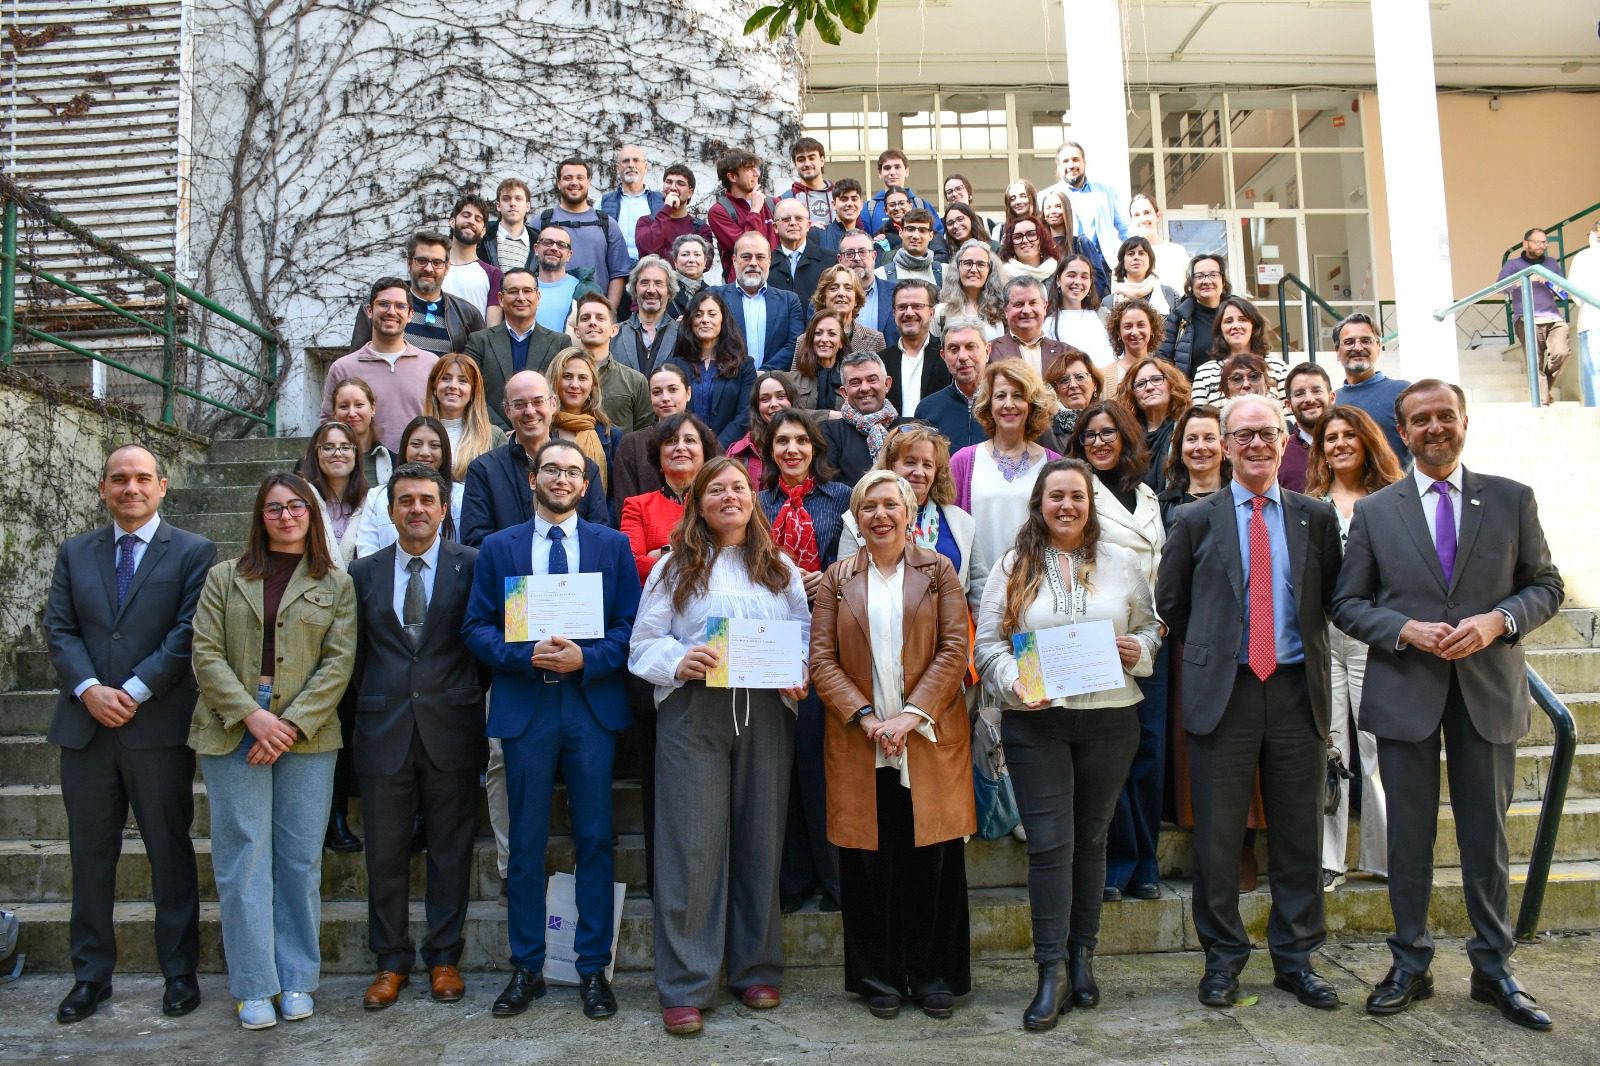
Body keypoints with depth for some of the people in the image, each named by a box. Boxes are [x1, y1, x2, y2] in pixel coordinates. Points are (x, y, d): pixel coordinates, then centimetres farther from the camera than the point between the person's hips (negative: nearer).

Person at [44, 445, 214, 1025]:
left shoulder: (193, 552, 0)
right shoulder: (74, 552, 12)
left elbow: (188, 633, -8)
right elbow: (58, 628, 5)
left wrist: (134, 691, -14)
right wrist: (88, 689, -10)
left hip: (159, 725, -3)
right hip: (86, 725, 4)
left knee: (171, 853, 5)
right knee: (90, 855, 12)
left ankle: (179, 972, 16)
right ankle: (91, 974, 24)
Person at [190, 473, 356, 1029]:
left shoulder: (336, 585, 8)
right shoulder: (224, 578, 10)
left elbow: (338, 661, 0)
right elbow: (207, 654, 2)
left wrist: (292, 724, -11)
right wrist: (252, 716, -11)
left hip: (307, 731, 0)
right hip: (234, 728, 0)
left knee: (300, 859, 4)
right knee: (243, 858, 1)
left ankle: (297, 979, 15)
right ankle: (254, 985, 10)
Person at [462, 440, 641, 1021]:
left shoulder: (612, 545, 7)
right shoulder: (497, 548, 8)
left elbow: (631, 624, 2)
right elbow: (477, 627, 3)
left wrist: (586, 659, -14)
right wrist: (525, 655, -14)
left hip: (593, 704, 0)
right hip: (524, 707, 0)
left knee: (595, 840, 4)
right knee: (526, 843, 7)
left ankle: (593, 968, 16)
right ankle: (526, 968, 20)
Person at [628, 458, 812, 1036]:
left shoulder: (781, 570, 15)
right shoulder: (674, 567, 7)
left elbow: (806, 636, 13)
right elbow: (644, 644, 3)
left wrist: (799, 674, -7)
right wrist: (678, 662, -17)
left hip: (766, 713, 2)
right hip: (692, 713, -2)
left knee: (760, 839, 7)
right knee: (693, 844, -2)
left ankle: (756, 969, 23)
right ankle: (685, 986, 7)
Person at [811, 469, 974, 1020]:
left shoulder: (938, 570, 6)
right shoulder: (838, 578, 8)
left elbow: (954, 649, -2)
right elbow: (821, 659, 1)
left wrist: (913, 714, -12)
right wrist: (865, 717, -11)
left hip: (929, 738, 0)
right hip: (859, 743, 1)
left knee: (934, 859, 4)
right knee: (869, 862, 5)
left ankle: (934, 975, 19)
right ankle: (880, 978, 20)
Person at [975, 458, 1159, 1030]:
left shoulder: (1120, 562, 7)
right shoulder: (1015, 565, 3)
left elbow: (1150, 625, 13)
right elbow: (988, 641, 0)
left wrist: (1139, 650, -8)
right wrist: (1014, 682, -17)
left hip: (1110, 719, 2)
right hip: (1035, 722, -2)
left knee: (1091, 838, 11)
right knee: (1049, 842, -3)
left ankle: (1082, 956, 25)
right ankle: (1053, 971, 5)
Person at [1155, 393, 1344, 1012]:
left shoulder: (1317, 518, 8)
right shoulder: (1196, 520, 3)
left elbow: (1331, 598, 15)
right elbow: (1170, 603, 9)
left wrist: (1305, 648, 8)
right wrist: (1210, 649, 7)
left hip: (1297, 690, 2)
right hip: (1223, 692, -1)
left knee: (1299, 833, 9)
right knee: (1217, 836, 4)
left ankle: (1296, 958, 23)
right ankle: (1223, 958, 19)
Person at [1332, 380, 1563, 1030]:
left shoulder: (1512, 500, 5)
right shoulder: (1374, 511, 3)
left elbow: (1545, 585, 6)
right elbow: (1347, 604, 3)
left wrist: (1497, 620, -13)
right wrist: (1406, 630, -14)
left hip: (1489, 688, 1)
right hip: (1404, 690, 0)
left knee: (1487, 835, 9)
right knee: (1409, 835, 9)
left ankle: (1494, 970, 24)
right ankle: (1409, 966, 22)